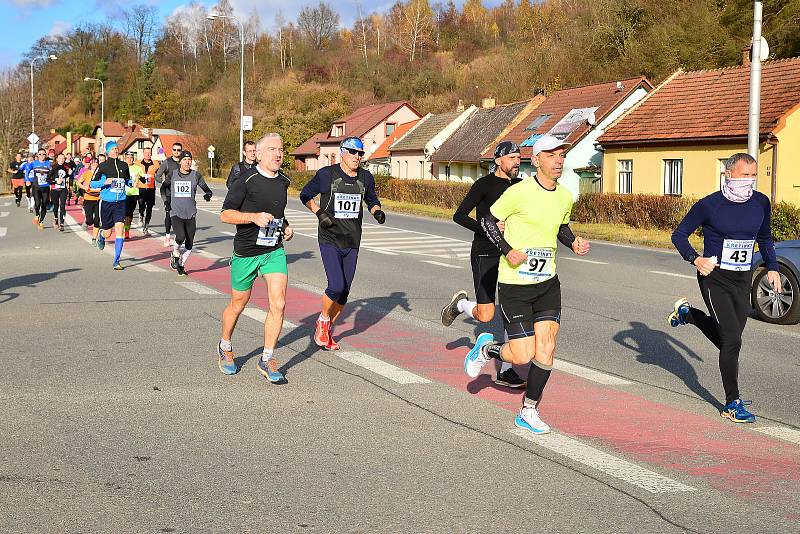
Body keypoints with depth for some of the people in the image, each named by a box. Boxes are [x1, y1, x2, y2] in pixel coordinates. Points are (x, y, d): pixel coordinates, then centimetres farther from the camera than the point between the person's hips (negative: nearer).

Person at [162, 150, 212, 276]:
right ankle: (175, 255, 7)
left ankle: (181, 265, 24)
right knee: (180, 237, -23)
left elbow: (207, 189, 7)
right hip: (176, 213, -1)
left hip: (191, 215, 2)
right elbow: (164, 187, 20)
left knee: (189, 244, 3)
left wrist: (208, 195, -16)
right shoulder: (172, 175, 3)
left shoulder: (196, 176, 1)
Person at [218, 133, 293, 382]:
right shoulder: (246, 181, -13)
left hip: (274, 251, 4)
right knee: (238, 304, 13)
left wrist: (286, 226, 7)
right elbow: (225, 214, -14)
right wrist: (255, 217, -27)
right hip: (246, 252, -4)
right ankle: (225, 348, 38)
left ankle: (267, 359, 1)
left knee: (278, 304, -11)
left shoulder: (283, 181, 6)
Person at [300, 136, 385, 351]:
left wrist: (377, 212, 3)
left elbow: (372, 200, 24)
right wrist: (320, 213, -8)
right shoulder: (327, 174, -5)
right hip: (329, 240, -5)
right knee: (336, 286, -18)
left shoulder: (366, 177, 7)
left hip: (352, 243, 5)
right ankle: (322, 320, 9)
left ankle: (328, 329, 24)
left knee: (344, 291, 6)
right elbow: (306, 195, 7)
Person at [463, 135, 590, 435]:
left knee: (546, 349, -3)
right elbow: (488, 221, -6)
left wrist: (574, 243, 3)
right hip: (514, 284, -5)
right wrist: (508, 251, -18)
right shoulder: (519, 192, -15)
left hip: (548, 284, 5)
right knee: (523, 356, -7)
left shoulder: (565, 197, 4)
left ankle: (528, 412, 13)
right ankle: (487, 348, 27)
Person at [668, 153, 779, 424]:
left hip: (743, 281, 5)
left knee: (726, 338, 14)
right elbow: (679, 234, -3)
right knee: (732, 341, -10)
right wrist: (695, 259, -19)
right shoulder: (709, 205, -12)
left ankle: (686, 313, 41)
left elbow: (765, 238, 20)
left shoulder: (761, 203, 2)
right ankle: (732, 404, 2)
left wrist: (772, 268, 11)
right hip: (715, 279, -5)